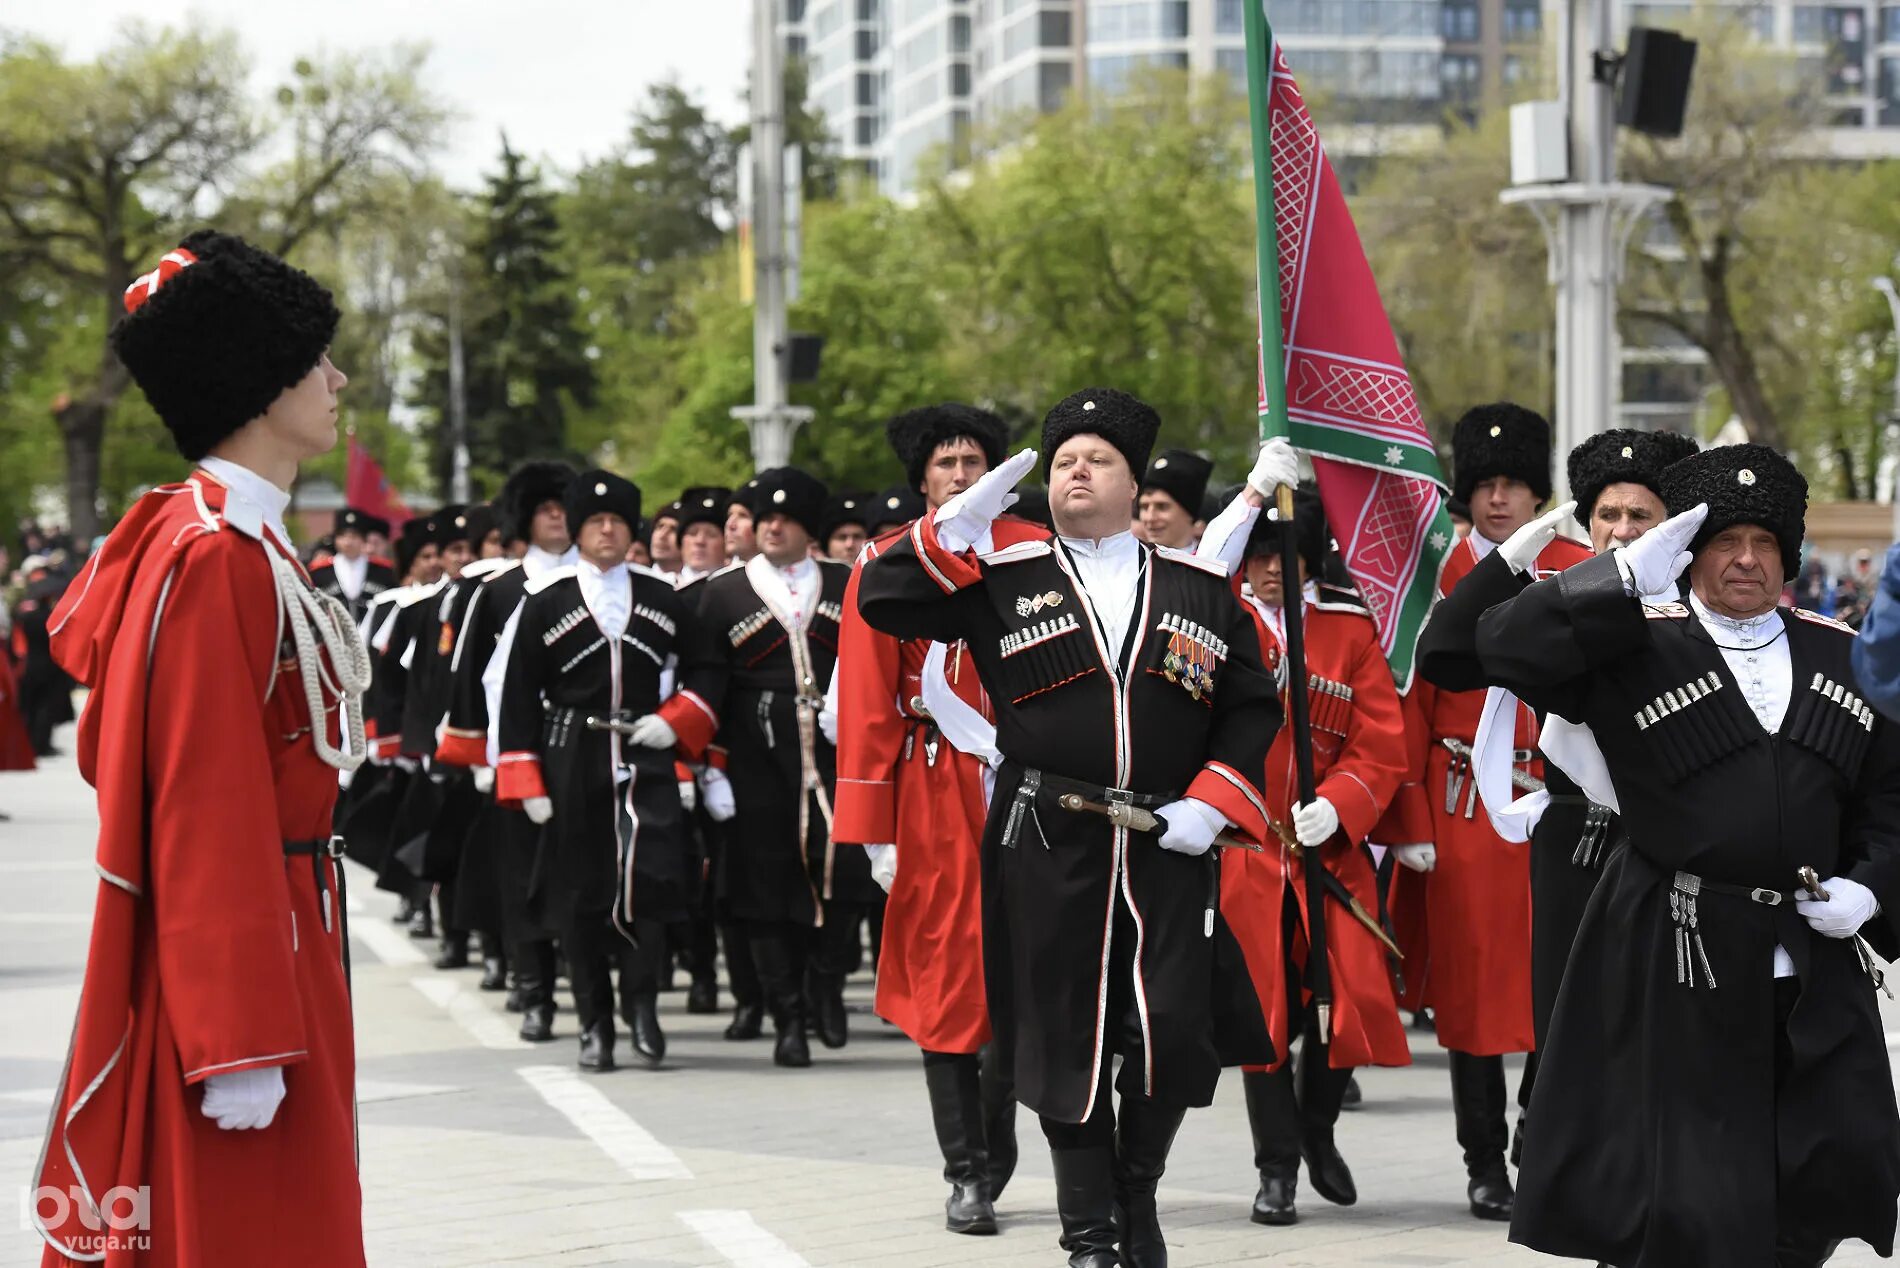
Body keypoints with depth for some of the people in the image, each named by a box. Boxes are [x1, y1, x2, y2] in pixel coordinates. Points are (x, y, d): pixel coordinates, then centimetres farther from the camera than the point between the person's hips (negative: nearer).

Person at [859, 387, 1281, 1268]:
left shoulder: (1201, 590, 10)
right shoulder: (1002, 580, 6)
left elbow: (1252, 706, 11)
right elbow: (882, 601, -2)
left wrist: (1212, 803, -3)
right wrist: (961, 521, -11)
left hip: (1168, 848, 1)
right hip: (1047, 853, -1)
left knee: (1177, 1030, -6)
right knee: (1066, 1034, 1)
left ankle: (1137, 1196, 18)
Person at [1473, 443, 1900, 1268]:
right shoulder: (1635, 648, 0)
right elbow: (1506, 645, -13)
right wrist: (1628, 578, -19)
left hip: (1815, 959, 4)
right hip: (1678, 961, -4)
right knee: (1683, 1198, -1)